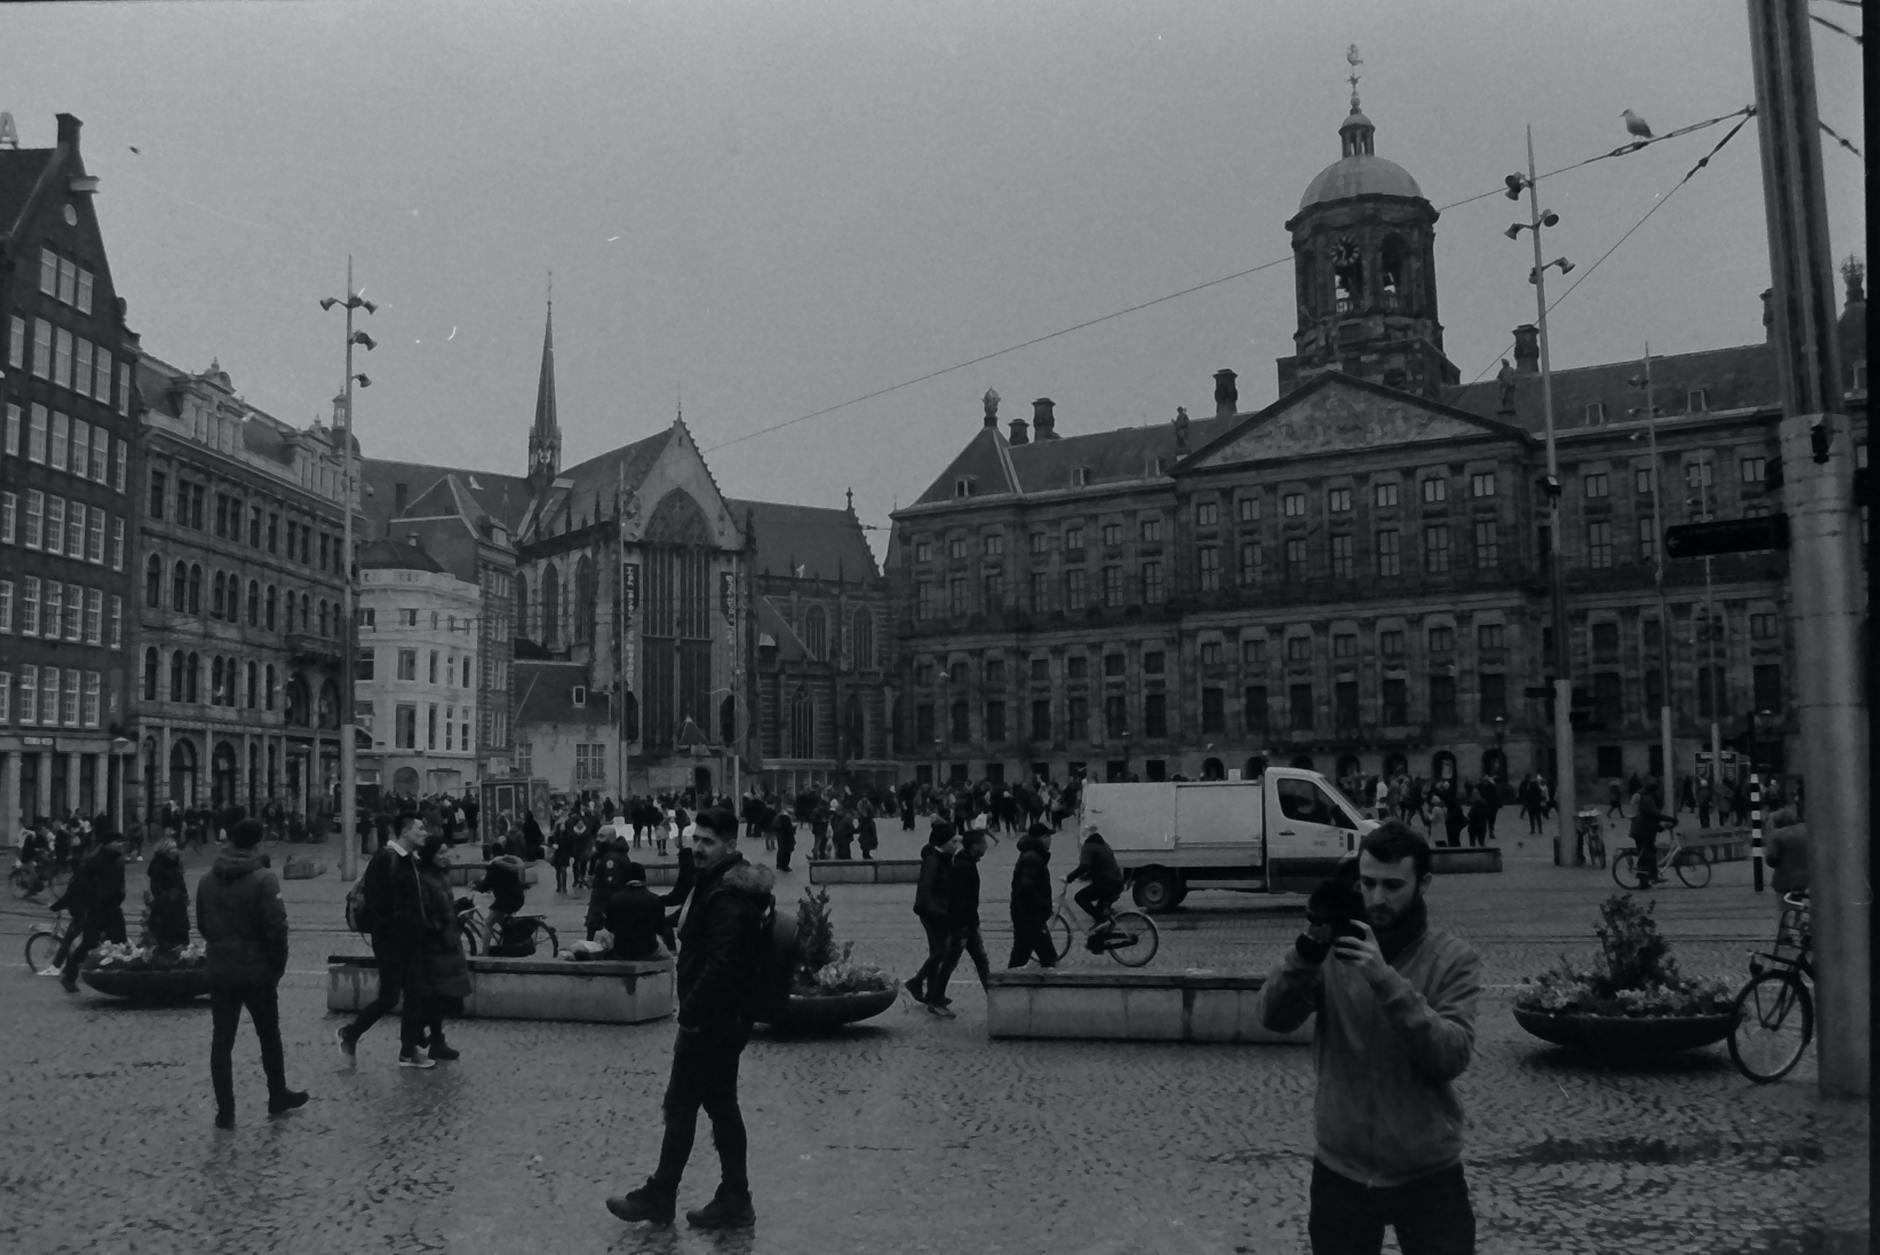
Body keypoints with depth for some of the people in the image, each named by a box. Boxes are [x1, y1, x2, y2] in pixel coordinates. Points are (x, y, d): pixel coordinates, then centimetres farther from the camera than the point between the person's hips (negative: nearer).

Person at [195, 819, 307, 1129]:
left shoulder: (207, 879, 2)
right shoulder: (263, 879, -16)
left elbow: (202, 925, 11)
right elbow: (276, 928, -18)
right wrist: (278, 965, -5)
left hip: (220, 972, 4)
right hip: (257, 971, -3)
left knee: (221, 1040, 7)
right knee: (269, 1036, 14)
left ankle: (225, 1110, 7)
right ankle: (278, 1097, 26)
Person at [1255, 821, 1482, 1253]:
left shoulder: (1455, 959, -6)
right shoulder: (1334, 947, -2)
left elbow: (1451, 1057, -18)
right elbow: (1274, 1018, -13)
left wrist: (1387, 980, -27)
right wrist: (1310, 947, -27)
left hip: (1428, 1175, -1)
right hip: (1340, 1170, 2)